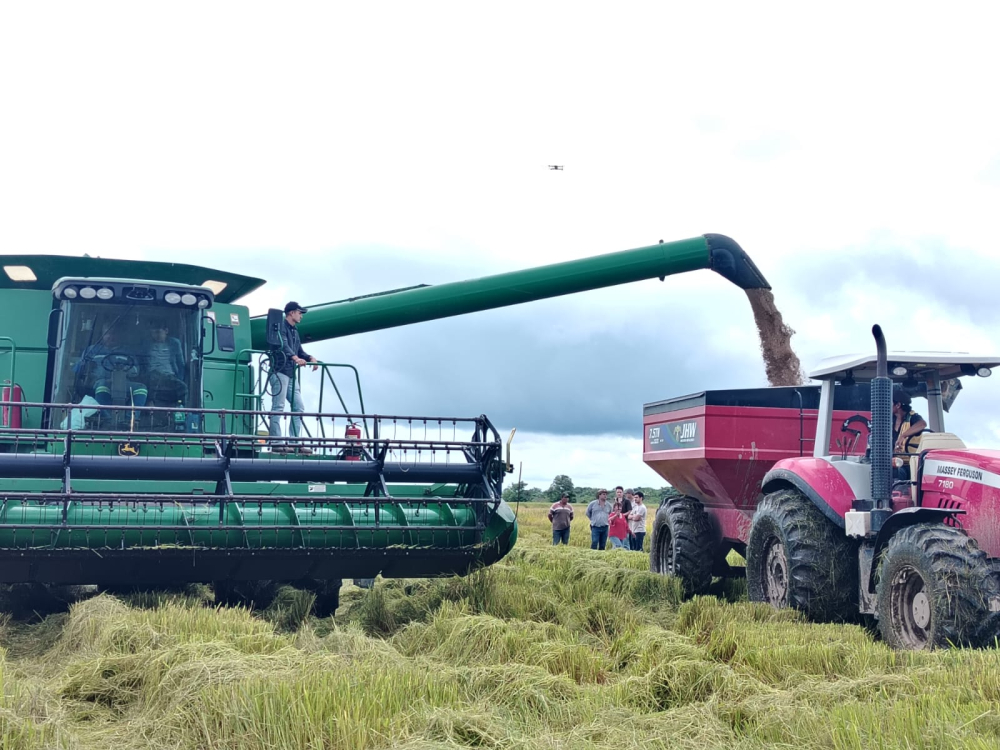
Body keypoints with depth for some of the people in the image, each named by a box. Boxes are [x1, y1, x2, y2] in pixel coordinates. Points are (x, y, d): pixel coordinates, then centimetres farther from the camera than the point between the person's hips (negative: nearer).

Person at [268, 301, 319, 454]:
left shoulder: (295, 332, 24)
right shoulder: (281, 326, -4)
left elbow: (300, 351, 20)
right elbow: (283, 344, -21)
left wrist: (310, 358, -1)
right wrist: (295, 357, -37)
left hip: (291, 374, 9)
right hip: (279, 372, -9)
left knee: (299, 407, 6)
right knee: (278, 407, -11)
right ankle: (276, 443, -13)